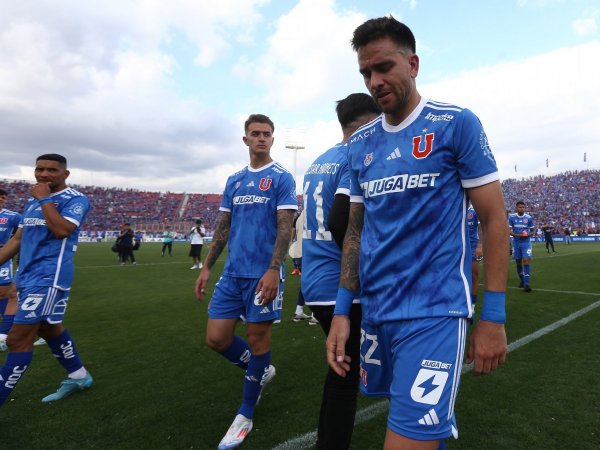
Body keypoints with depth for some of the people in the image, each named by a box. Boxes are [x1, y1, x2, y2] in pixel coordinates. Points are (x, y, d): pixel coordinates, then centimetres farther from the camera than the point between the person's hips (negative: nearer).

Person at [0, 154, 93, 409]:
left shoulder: (75, 199, -9)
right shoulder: (33, 200, 15)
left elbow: (61, 230, -26)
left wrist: (44, 199, -16)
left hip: (49, 278, -9)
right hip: (28, 276, 9)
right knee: (50, 329, 19)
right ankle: (78, 377, 34)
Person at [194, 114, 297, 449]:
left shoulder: (282, 178, -3)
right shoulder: (234, 180, 14)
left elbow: (285, 228, -11)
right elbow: (223, 227, 16)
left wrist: (273, 270, -21)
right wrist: (207, 267, 12)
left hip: (263, 273, -6)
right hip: (232, 272, 6)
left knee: (257, 338, 5)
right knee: (217, 338, 6)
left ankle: (246, 415, 23)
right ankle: (261, 370, 33)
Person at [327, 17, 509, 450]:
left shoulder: (456, 123, -5)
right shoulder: (360, 142, 8)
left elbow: (494, 220, -4)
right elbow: (356, 230, 10)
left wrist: (493, 316, -7)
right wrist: (342, 309, 5)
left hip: (434, 311, -5)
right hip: (375, 310, 5)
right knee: (419, 412, 20)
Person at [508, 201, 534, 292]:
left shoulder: (529, 218, 0)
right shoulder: (512, 217, -1)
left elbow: (532, 231, 7)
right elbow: (509, 231, -1)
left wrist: (528, 235, -15)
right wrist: (517, 235, -18)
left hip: (526, 242, -1)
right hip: (516, 242, 1)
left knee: (526, 261, -13)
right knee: (518, 262, 10)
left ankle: (526, 283, -14)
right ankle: (522, 280, 30)